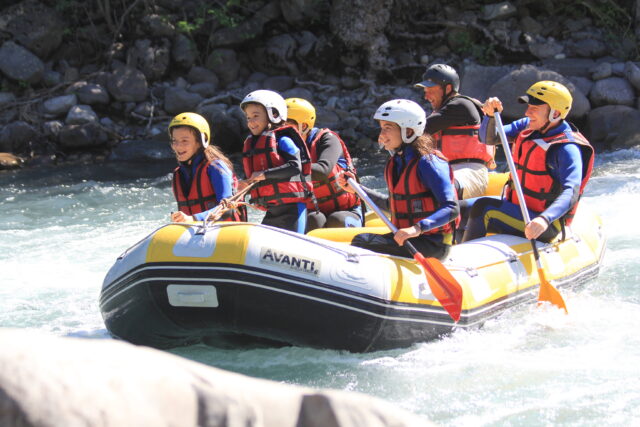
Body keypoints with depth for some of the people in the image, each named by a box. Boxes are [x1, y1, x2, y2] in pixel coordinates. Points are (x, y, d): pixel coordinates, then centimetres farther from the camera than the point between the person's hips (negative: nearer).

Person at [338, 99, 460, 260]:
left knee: (362, 242, -24)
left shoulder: (427, 162, -15)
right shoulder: (395, 162, 11)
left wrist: (417, 228, -36)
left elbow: (452, 209, -23)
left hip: (432, 244, -8)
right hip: (405, 236, 8)